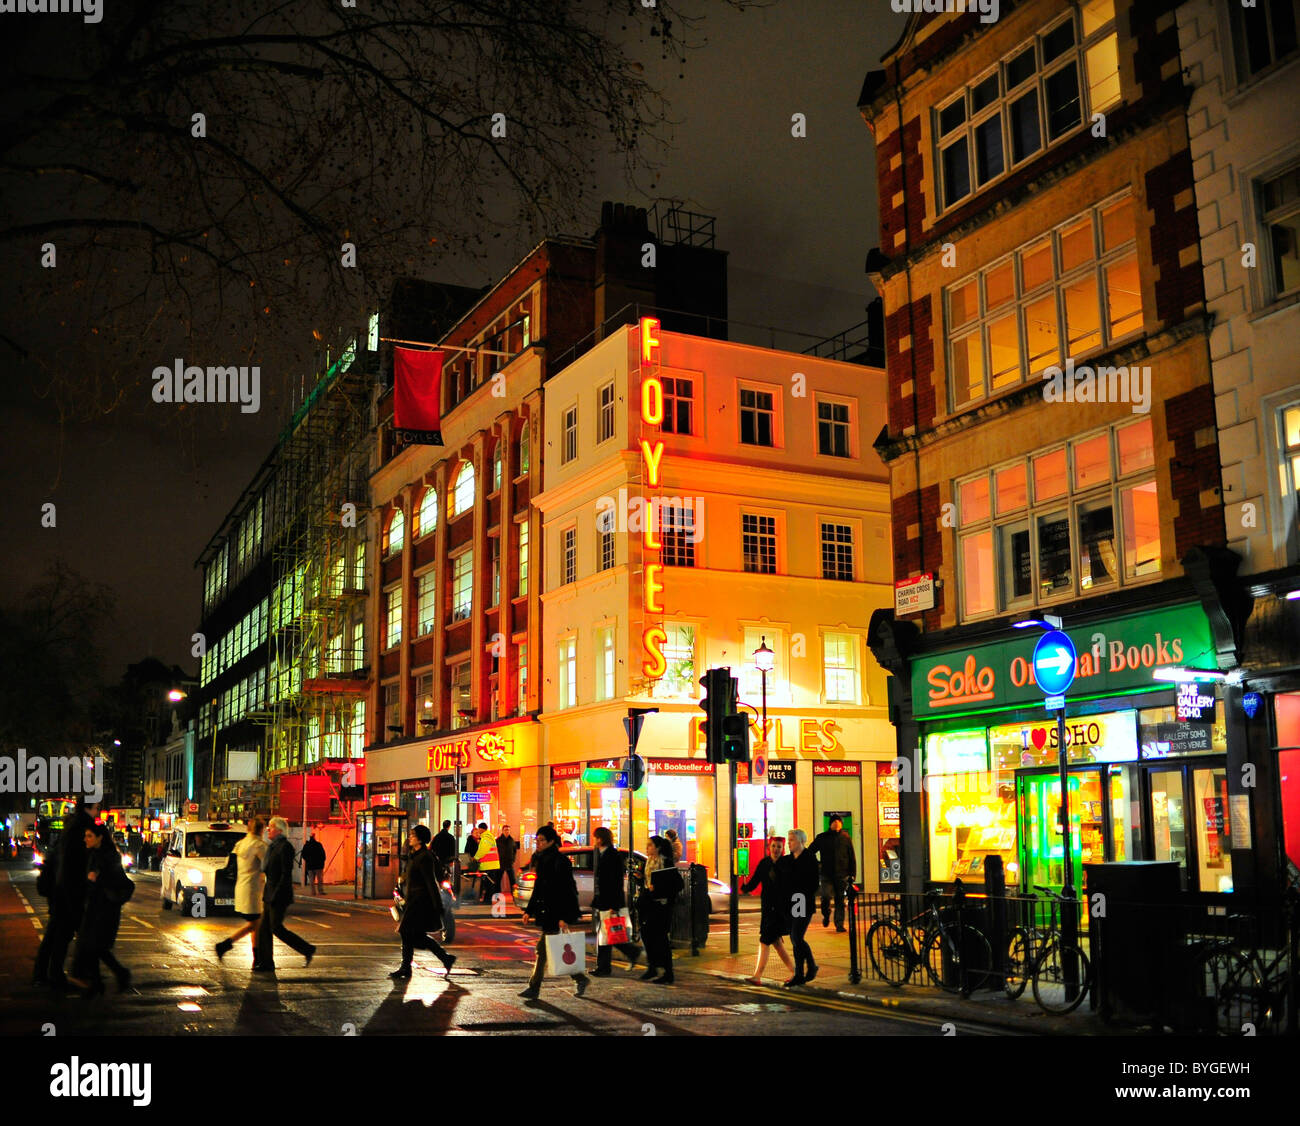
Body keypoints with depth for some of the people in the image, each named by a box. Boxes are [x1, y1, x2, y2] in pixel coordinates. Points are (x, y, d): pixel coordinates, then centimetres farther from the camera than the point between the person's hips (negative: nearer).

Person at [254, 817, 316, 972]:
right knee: (264, 927, 8)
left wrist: (275, 895, -20)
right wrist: (266, 894, 17)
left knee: (276, 928, -6)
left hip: (279, 895, -9)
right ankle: (266, 964, 12)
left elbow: (286, 874, -19)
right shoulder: (273, 847, 14)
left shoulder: (285, 847, -15)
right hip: (269, 895, 9)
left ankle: (308, 950, 4)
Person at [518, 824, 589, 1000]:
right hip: (546, 911, 9)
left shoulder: (560, 862, -15)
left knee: (543, 948, -6)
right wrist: (529, 910, 17)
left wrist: (564, 917, -21)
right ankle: (580, 979, 24)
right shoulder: (540, 860, 12)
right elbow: (538, 888, 20)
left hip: (556, 913, -9)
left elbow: (567, 891, -18)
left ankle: (534, 988, 0)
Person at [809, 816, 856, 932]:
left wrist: (852, 874, 4)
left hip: (842, 875, 1)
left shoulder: (846, 838, 6)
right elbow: (810, 852, 15)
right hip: (827, 874, -1)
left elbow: (852, 857, 9)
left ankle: (839, 924, 10)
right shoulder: (822, 838, 5)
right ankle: (826, 915, 15)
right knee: (825, 896, -14)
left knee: (840, 900, 2)